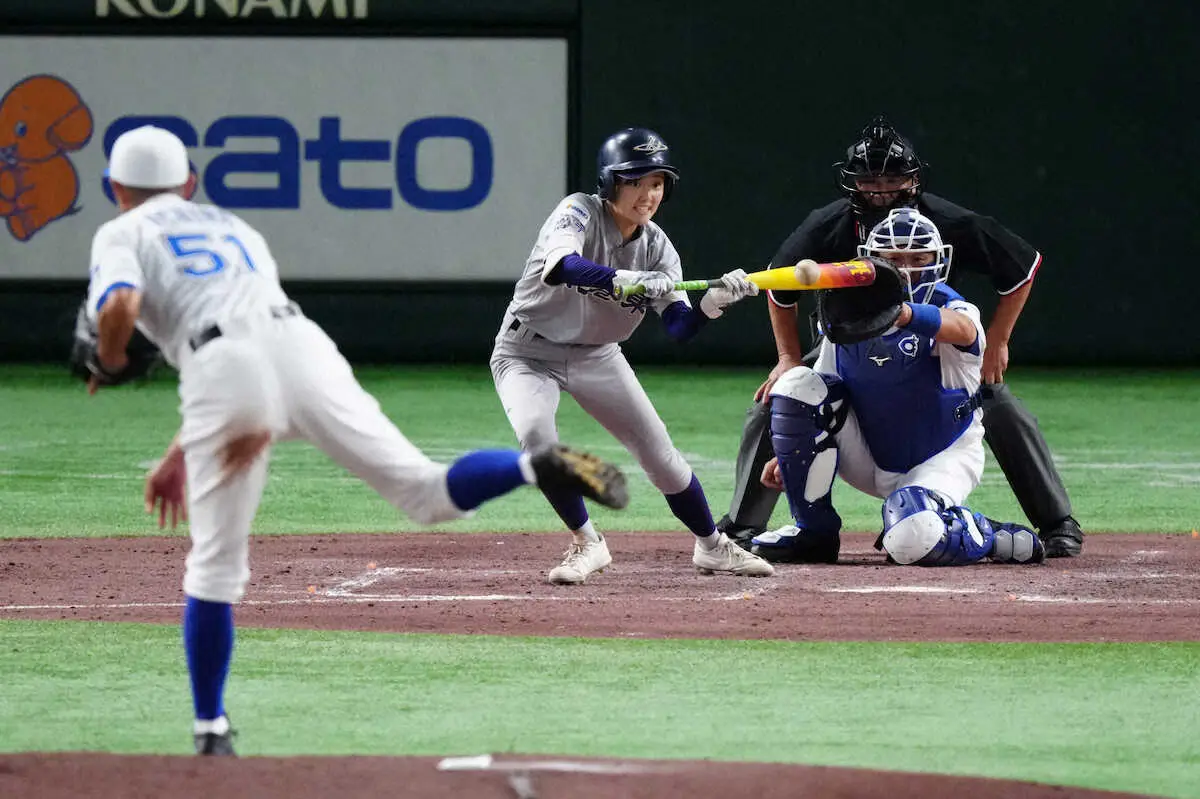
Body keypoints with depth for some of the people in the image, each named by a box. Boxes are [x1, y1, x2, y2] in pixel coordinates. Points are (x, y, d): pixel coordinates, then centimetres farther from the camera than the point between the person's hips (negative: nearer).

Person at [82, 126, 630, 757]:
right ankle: (537, 466, -23)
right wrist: (182, 455, 31)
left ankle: (212, 732, 11)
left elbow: (119, 308, -6)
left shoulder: (122, 236, 18)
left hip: (224, 369, -4)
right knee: (426, 493, 3)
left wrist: (108, 365, 17)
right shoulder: (230, 227, 36)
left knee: (215, 564, 7)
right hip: (302, 347, 4)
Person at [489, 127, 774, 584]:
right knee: (535, 435, -30)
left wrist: (714, 301, -39)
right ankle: (587, 544, -12)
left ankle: (712, 546, 26)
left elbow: (680, 328, -18)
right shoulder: (579, 212, -23)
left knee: (660, 456, 2)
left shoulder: (656, 246, -8)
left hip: (596, 357, 4)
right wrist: (630, 282, -59)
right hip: (529, 352, -4)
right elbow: (561, 267, -46)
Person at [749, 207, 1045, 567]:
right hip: (871, 465, 5)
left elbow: (963, 330, -44)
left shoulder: (952, 309, -17)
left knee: (912, 540, -35)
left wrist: (905, 315, -64)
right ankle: (814, 531, -6)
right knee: (798, 385, -15)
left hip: (942, 460, -5)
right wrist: (787, 454, -3)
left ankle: (988, 536, 1)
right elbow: (824, 401, 8)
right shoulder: (846, 320, -3)